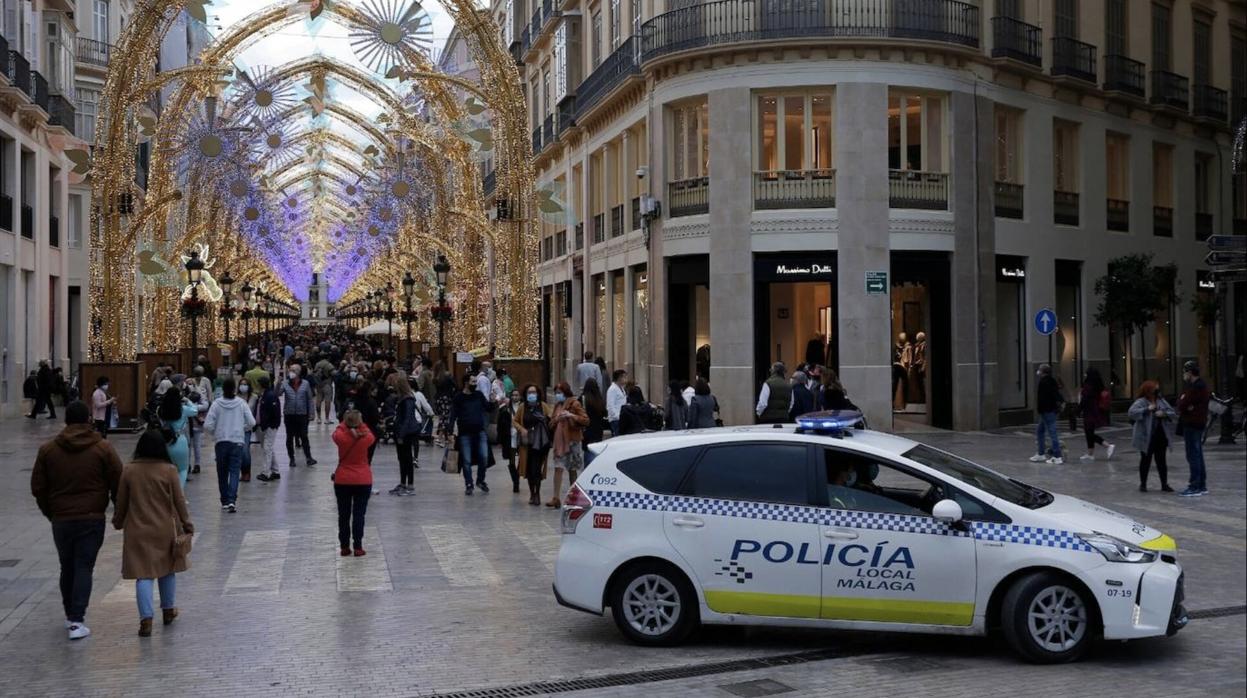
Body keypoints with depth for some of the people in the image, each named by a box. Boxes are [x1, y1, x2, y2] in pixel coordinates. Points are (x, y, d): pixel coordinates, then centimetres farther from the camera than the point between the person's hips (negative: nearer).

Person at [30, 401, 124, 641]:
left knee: (67, 568, 17)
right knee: (84, 568, 0)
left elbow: (38, 488, 5)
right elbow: (118, 484, -4)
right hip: (92, 519, -2)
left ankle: (70, 615, 27)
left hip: (61, 520, 3)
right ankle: (76, 621, -8)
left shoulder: (48, 450, 3)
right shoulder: (103, 448, -5)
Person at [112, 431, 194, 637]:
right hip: (165, 530, 0)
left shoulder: (128, 471, -6)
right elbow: (179, 501, -4)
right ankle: (168, 610, 30)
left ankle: (146, 619, -8)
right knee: (167, 569, 18)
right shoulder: (168, 471, -8)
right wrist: (187, 525, 7)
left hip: (138, 532, 0)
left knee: (143, 575, 0)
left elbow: (121, 502, 2)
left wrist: (118, 522, 19)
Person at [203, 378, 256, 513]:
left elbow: (207, 425, -8)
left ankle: (224, 501, 18)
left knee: (222, 473, 12)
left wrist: (215, 433, 12)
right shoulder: (241, 403, -3)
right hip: (237, 441, 0)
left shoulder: (216, 404, -5)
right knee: (234, 471, -2)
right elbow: (252, 422, -3)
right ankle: (232, 500, -17)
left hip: (221, 441, 0)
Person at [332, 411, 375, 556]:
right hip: (363, 481, -1)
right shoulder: (366, 438, -12)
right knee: (359, 515, 3)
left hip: (342, 481, 1)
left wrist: (345, 423, 18)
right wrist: (361, 425, 13)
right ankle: (357, 547, 2)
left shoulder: (341, 437, -12)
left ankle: (344, 547, 13)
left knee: (343, 515, 10)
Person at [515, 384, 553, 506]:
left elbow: (552, 417, -5)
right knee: (529, 468, 7)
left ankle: (537, 493, 5)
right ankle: (532, 493, 23)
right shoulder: (522, 407, 4)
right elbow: (515, 421, 13)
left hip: (541, 442, -2)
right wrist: (521, 429, -5)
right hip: (528, 442, 2)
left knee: (537, 468, -8)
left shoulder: (543, 406, -1)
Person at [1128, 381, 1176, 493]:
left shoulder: (1161, 401, 8)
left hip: (1161, 436, 4)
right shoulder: (1141, 402, -7)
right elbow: (1132, 412, -23)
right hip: (1146, 437, -4)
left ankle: (1164, 484, 12)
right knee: (1145, 460, 6)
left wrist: (1164, 414, -14)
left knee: (1161, 460, 7)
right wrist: (1147, 409, -28)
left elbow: (1173, 414, 6)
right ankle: (1143, 484, 16)